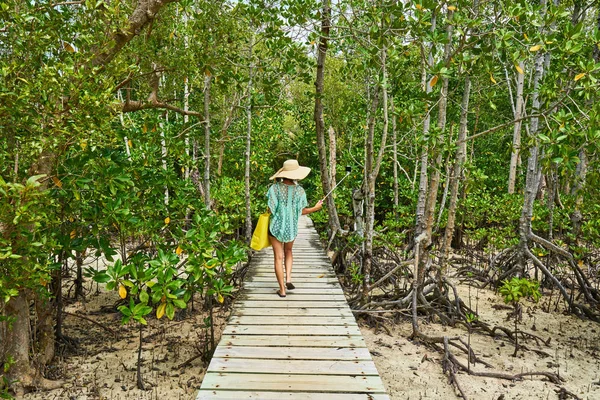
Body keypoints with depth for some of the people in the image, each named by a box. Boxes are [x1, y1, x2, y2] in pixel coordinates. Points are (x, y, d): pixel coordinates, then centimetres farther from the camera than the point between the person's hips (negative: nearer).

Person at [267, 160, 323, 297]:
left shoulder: (275, 188, -12)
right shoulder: (299, 190, -10)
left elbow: (271, 209, -10)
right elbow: (301, 211, -4)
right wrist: (316, 208, 11)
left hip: (276, 226, -1)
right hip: (291, 228, 2)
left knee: (279, 257, 7)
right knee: (288, 251, 27)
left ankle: (282, 290, 11)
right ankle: (288, 278, 12)